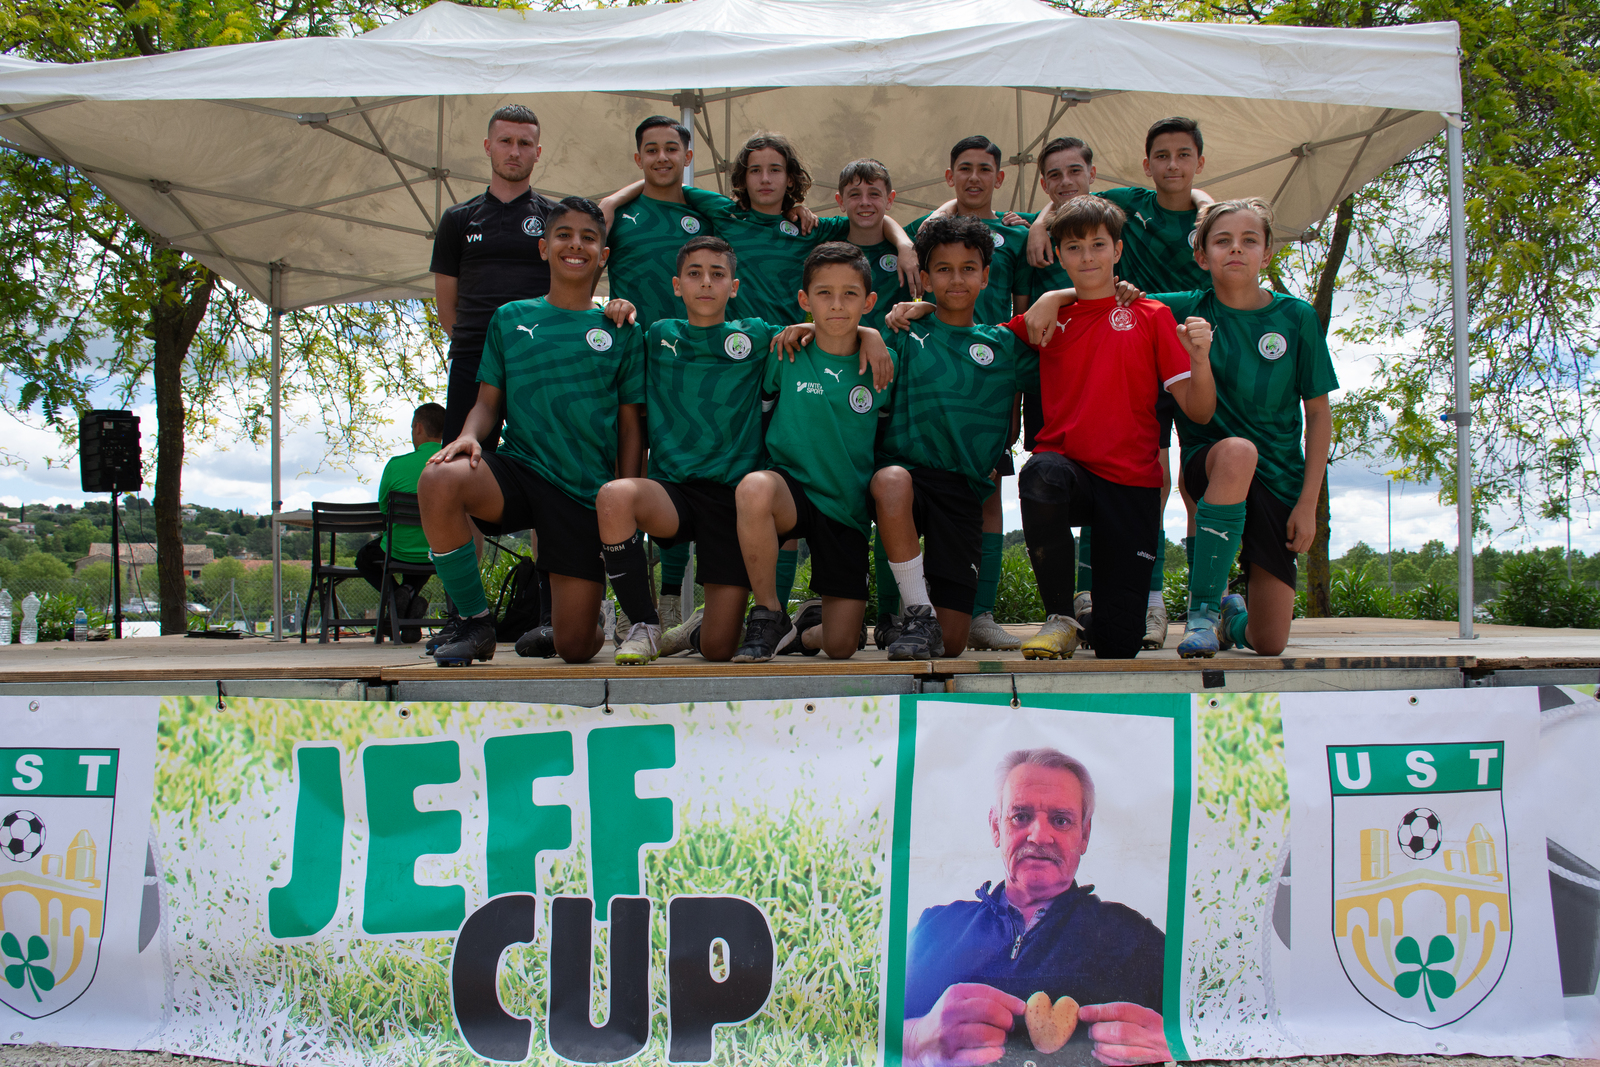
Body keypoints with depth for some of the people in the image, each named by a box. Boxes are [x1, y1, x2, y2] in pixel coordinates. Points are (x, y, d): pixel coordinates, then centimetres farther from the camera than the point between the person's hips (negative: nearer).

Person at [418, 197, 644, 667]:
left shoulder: (621, 331, 7)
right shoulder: (510, 319, 11)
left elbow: (631, 426, 6)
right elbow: (488, 401, 9)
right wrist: (470, 435, -15)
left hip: (587, 493, -1)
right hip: (519, 468, 1)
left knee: (576, 648, -6)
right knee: (438, 480, -35)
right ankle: (472, 618, -13)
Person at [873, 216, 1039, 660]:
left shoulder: (1003, 344, 12)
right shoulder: (906, 333, 8)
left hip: (963, 489, 1)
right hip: (906, 469, -1)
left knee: (952, 642, -6)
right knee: (891, 479, -42)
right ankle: (918, 613, -25)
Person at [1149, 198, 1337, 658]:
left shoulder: (1297, 317, -2)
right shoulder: (1187, 310, -2)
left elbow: (1318, 414, 1)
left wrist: (1308, 502, -4)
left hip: (1278, 481, 1)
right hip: (1209, 460, -1)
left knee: (1270, 643, -3)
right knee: (1238, 451, -41)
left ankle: (1233, 613, 37)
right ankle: (1202, 612, -29)